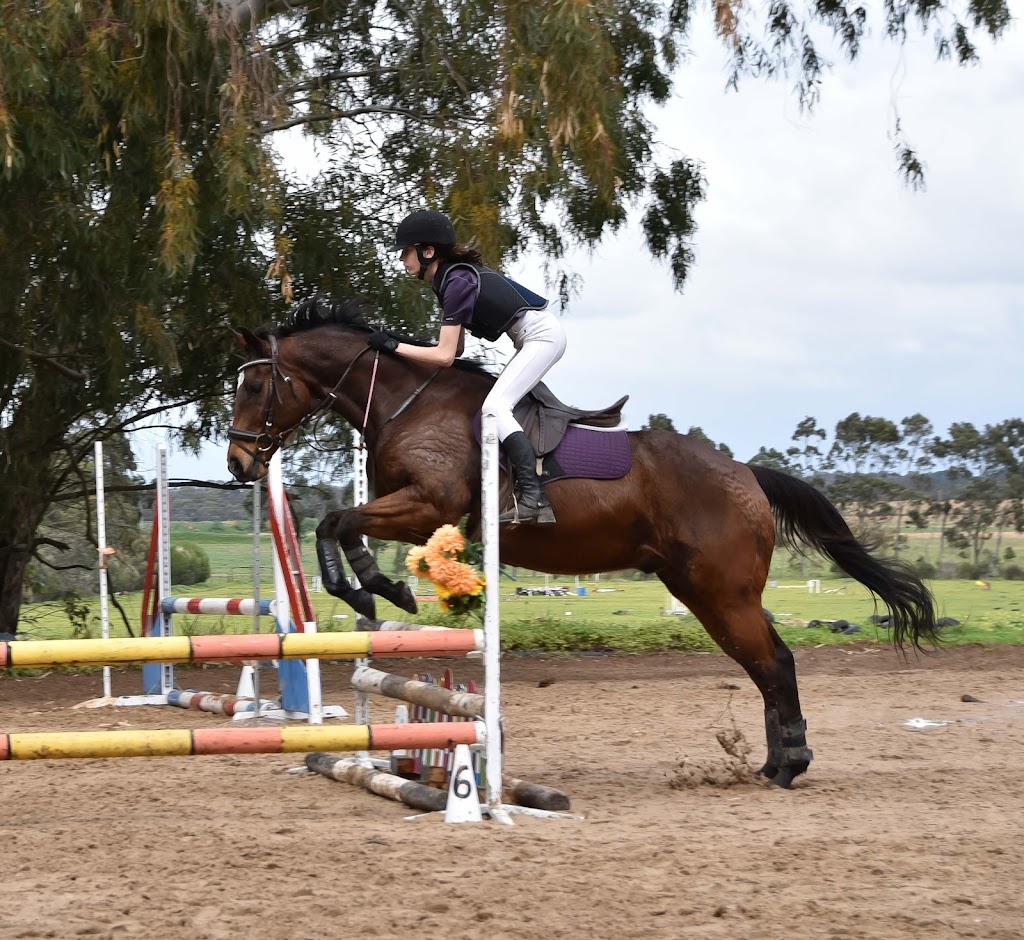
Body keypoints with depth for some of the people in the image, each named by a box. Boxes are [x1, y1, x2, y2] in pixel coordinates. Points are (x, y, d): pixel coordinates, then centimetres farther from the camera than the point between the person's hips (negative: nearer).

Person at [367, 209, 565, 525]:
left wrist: (393, 346, -14)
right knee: (501, 404, 13)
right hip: (539, 336, 11)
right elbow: (457, 349, 15)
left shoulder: (456, 282, -19)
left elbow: (445, 355, -20)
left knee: (494, 406, -19)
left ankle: (533, 499, -29)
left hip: (542, 335, -11)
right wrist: (409, 347, 5)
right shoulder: (453, 276, 11)